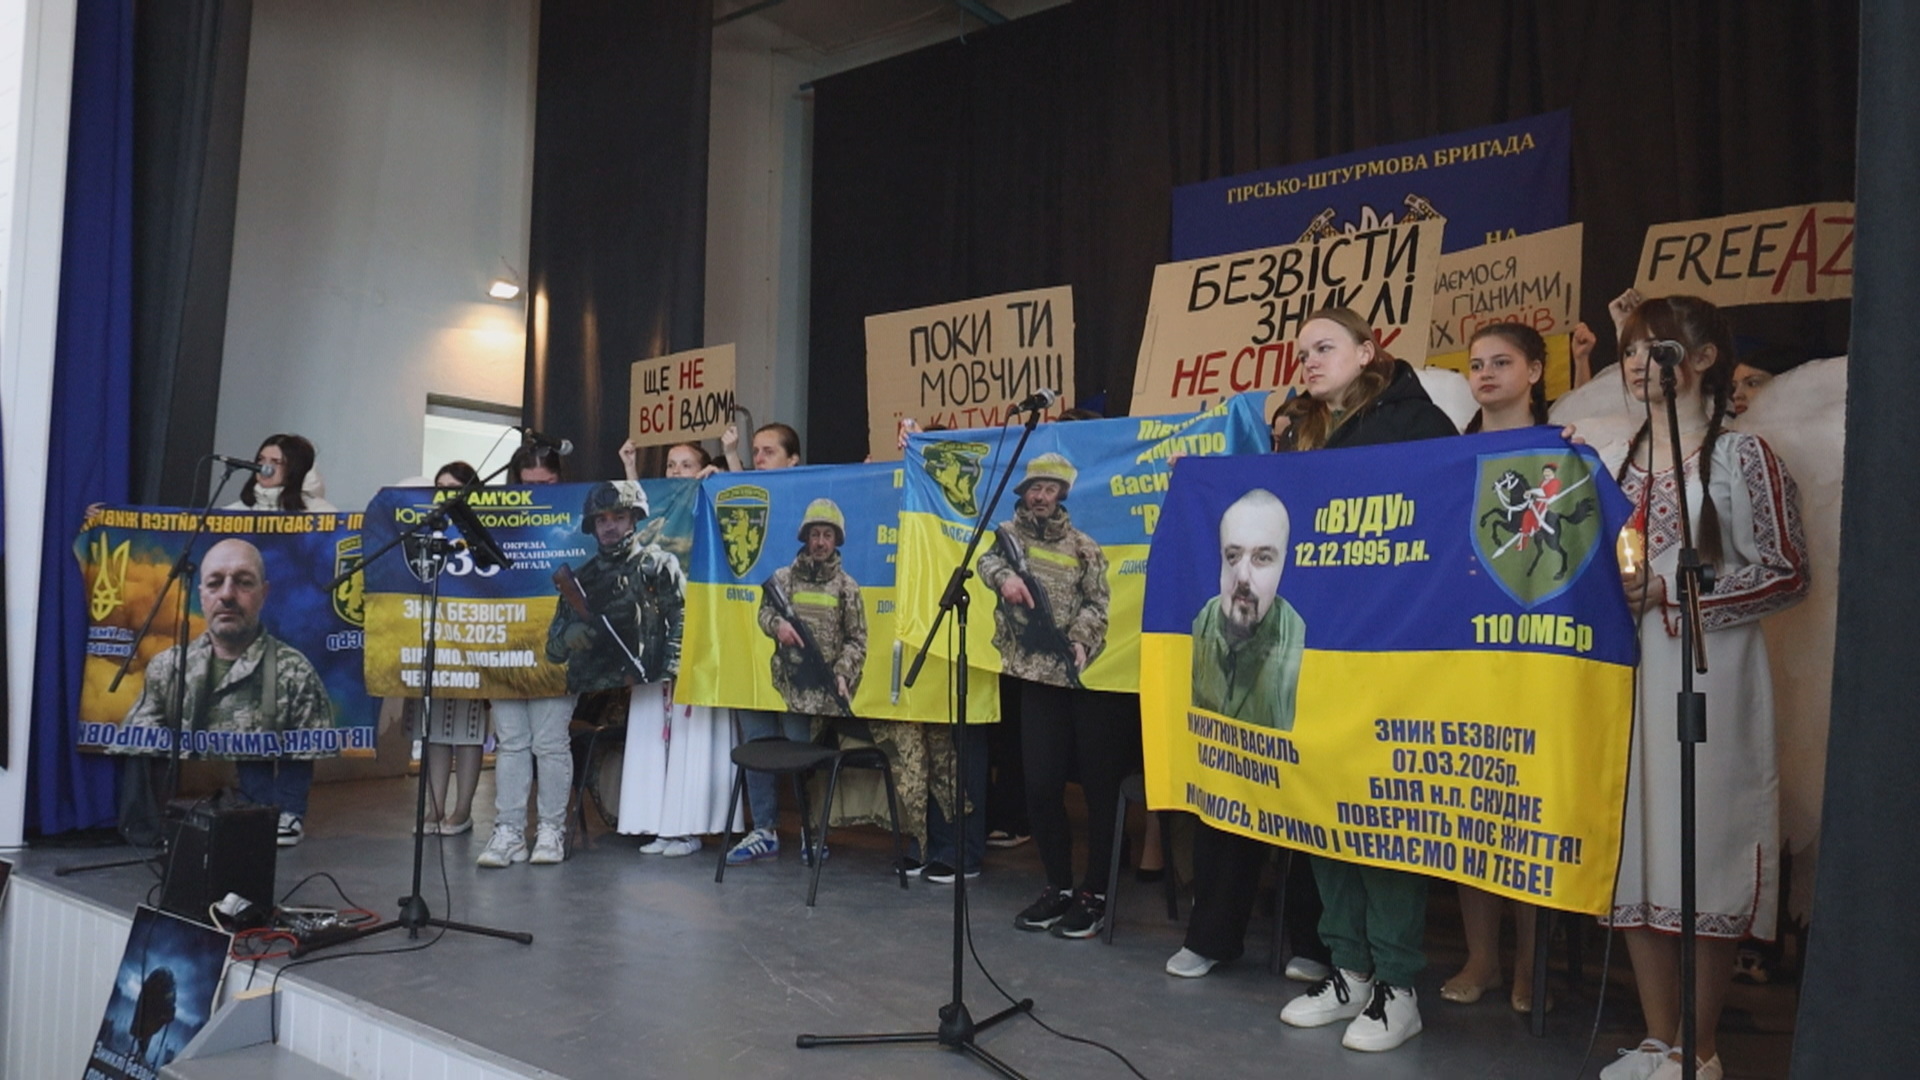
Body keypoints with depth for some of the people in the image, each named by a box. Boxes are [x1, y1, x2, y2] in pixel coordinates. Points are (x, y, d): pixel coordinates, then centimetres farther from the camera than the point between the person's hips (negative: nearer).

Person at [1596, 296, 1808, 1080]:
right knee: (1635, 848, 6)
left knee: (1701, 849, -3)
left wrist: (1668, 593, -14)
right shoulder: (1613, 462, 14)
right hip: (1626, 675, 5)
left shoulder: (1742, 457, -2)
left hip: (1707, 677, -5)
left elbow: (1787, 574, -6)